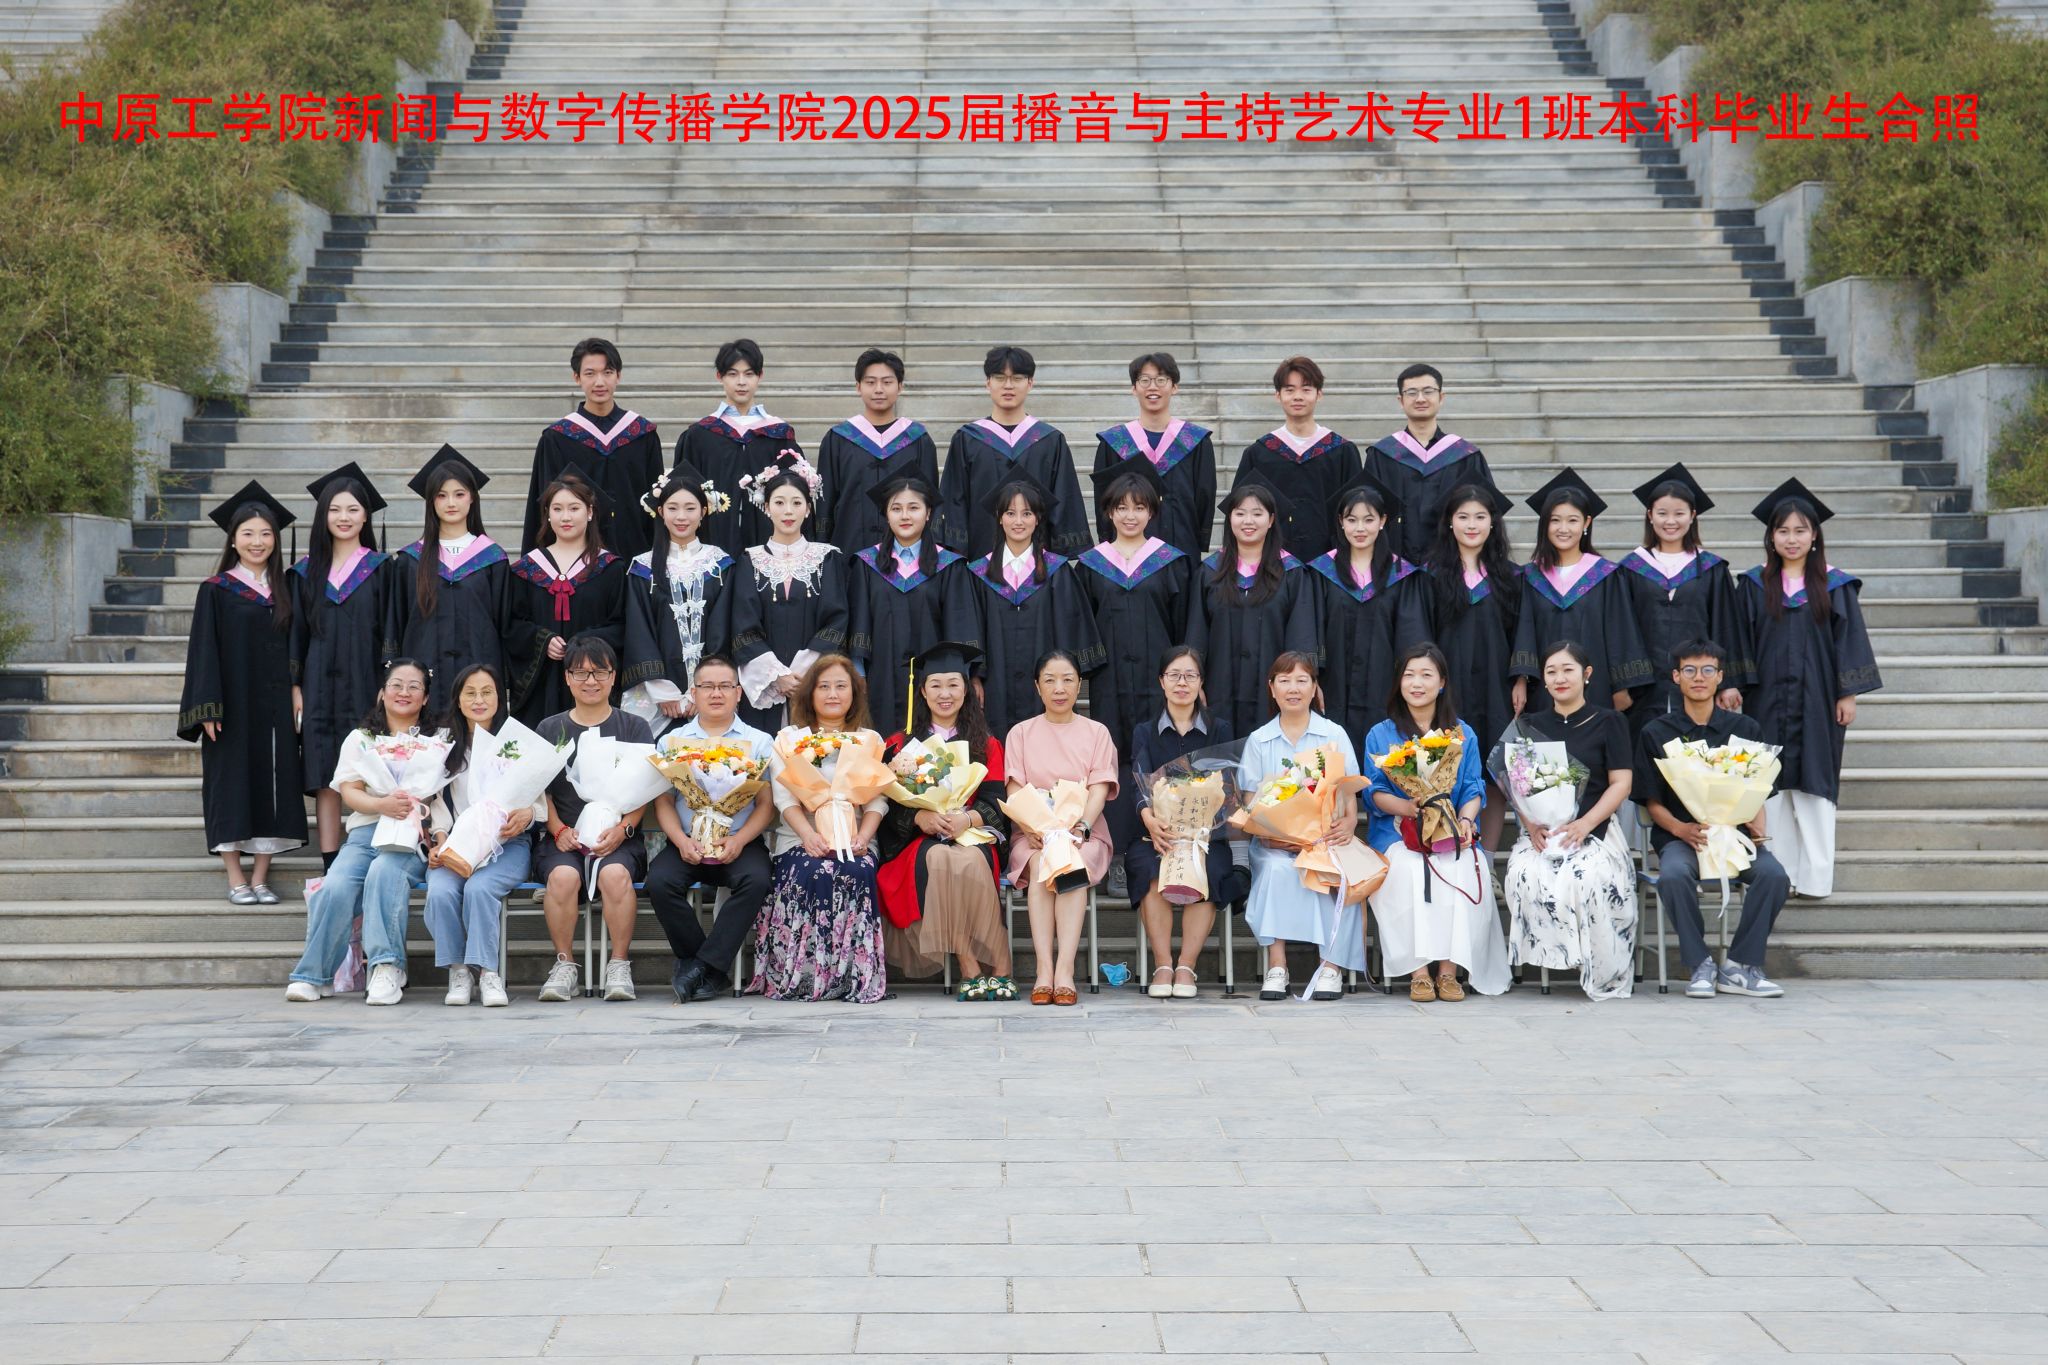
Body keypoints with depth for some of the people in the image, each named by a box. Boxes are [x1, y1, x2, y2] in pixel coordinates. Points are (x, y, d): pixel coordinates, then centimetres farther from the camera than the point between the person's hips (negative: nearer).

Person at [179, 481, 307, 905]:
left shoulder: (284, 591, 10)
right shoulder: (216, 591, 0)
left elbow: (293, 648, 12)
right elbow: (204, 650, -5)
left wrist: (297, 701, 5)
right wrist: (208, 708, -12)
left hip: (275, 709, 3)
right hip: (233, 706, -3)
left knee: (273, 784, 2)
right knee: (232, 786, -1)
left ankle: (261, 878, 9)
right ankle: (235, 880, 6)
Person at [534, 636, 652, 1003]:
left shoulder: (634, 728, 13)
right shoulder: (550, 729, 16)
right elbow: (540, 790, 10)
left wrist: (622, 828, -12)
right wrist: (558, 830, -7)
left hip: (619, 837, -1)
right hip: (565, 837, 1)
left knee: (615, 874, -34)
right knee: (562, 876, -32)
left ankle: (619, 966, -21)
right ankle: (565, 965, -18)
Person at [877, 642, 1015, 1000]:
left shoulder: (987, 746, 17)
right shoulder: (900, 744, 16)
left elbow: (994, 803, 6)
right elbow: (889, 802, 4)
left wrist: (967, 819, -16)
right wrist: (920, 817, -16)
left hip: (971, 834, 0)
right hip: (917, 841, 0)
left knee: (971, 861, -37)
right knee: (938, 859, -37)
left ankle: (998, 969, -36)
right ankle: (971, 970, -39)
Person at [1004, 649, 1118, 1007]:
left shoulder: (1096, 732, 12)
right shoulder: (1021, 733, 12)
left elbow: (1100, 789, -1)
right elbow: (1015, 792, 1)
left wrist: (1080, 827, -21)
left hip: (1084, 833, 0)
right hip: (1033, 832, 0)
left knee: (1073, 865, -34)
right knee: (1040, 865, -33)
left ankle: (1064, 969, -43)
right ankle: (1044, 968, -41)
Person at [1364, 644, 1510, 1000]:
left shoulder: (1463, 734, 16)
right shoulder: (1380, 736, 12)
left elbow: (1474, 789, 8)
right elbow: (1376, 792, 1)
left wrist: (1465, 818, -15)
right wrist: (1411, 808, -19)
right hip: (1397, 832, -1)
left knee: (1462, 870, -32)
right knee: (1408, 868, -35)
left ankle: (1449, 969, -29)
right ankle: (1418, 970, -33)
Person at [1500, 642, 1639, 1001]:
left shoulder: (1608, 722, 9)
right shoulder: (1532, 725, 18)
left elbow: (1621, 783, 1)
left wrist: (1584, 824, -14)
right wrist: (1531, 823, -9)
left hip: (1594, 830, -2)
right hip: (1541, 832, 2)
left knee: (1592, 878, -34)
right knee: (1525, 876, -32)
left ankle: (1601, 972, -18)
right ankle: (1550, 957, -17)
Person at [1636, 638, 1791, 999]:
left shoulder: (1745, 729, 13)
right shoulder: (1656, 733, 8)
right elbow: (1652, 803, 6)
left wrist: (1758, 828, -9)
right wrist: (1682, 830, -14)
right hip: (1680, 835, -2)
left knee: (1774, 874, -29)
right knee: (1673, 876, -36)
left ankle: (1740, 966, -13)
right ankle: (1699, 964, -15)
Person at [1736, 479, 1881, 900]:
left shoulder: (1835, 586, 2)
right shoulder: (1755, 585, 5)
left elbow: (1849, 640, 1)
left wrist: (1848, 693, -4)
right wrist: (1734, 687, -1)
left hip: (1817, 701, -1)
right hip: (1768, 700, 1)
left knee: (1814, 785, -1)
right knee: (1772, 786, 2)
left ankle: (1814, 876, 3)